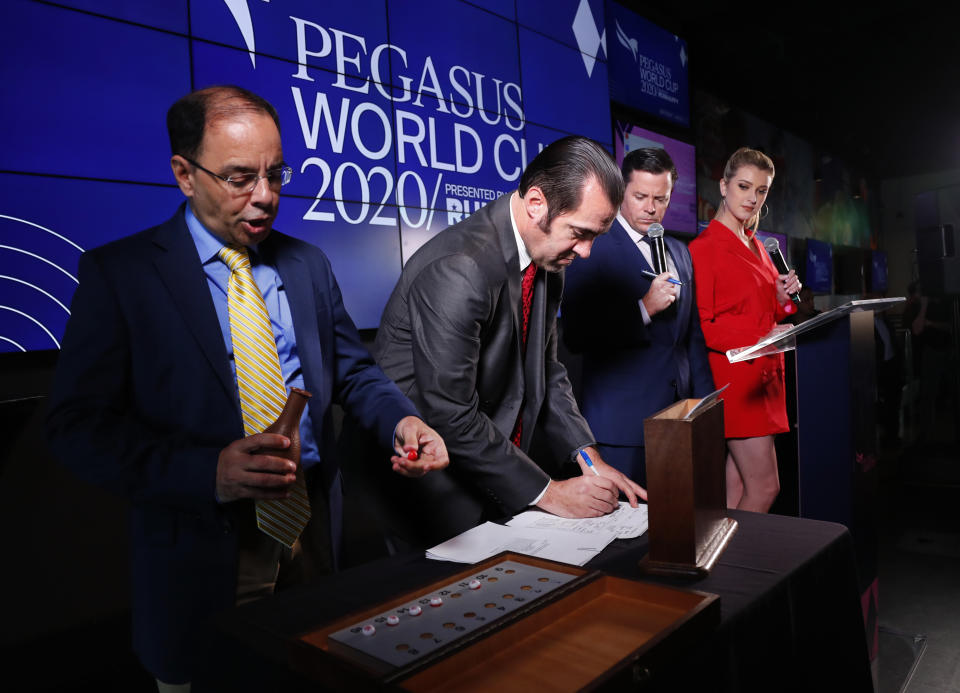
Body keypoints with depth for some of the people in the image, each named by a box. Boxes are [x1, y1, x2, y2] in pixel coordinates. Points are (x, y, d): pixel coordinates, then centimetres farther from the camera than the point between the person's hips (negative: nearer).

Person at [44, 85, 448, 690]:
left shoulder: (308, 265, 7)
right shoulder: (119, 272, -7)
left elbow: (353, 370, 11)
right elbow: (79, 425, -11)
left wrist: (402, 421, -11)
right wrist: (209, 470, -26)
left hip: (313, 525, 4)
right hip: (202, 542, -4)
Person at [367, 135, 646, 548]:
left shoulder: (548, 260, 1)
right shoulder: (458, 270, -28)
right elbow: (450, 414, -27)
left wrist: (589, 456, 0)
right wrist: (547, 493, -18)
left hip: (497, 477, 8)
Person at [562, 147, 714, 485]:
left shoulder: (680, 252, 16)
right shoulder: (594, 249, -6)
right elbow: (576, 337, -14)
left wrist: (705, 401, 17)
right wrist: (644, 308, -20)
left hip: (678, 415, 6)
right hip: (621, 423, -6)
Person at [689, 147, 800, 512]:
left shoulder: (756, 245, 18)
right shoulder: (704, 247, -9)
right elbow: (701, 326, -12)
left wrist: (783, 298, 3)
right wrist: (758, 341, -22)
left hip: (764, 375, 8)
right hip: (734, 377, -8)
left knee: (738, 488, 9)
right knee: (765, 486, -6)